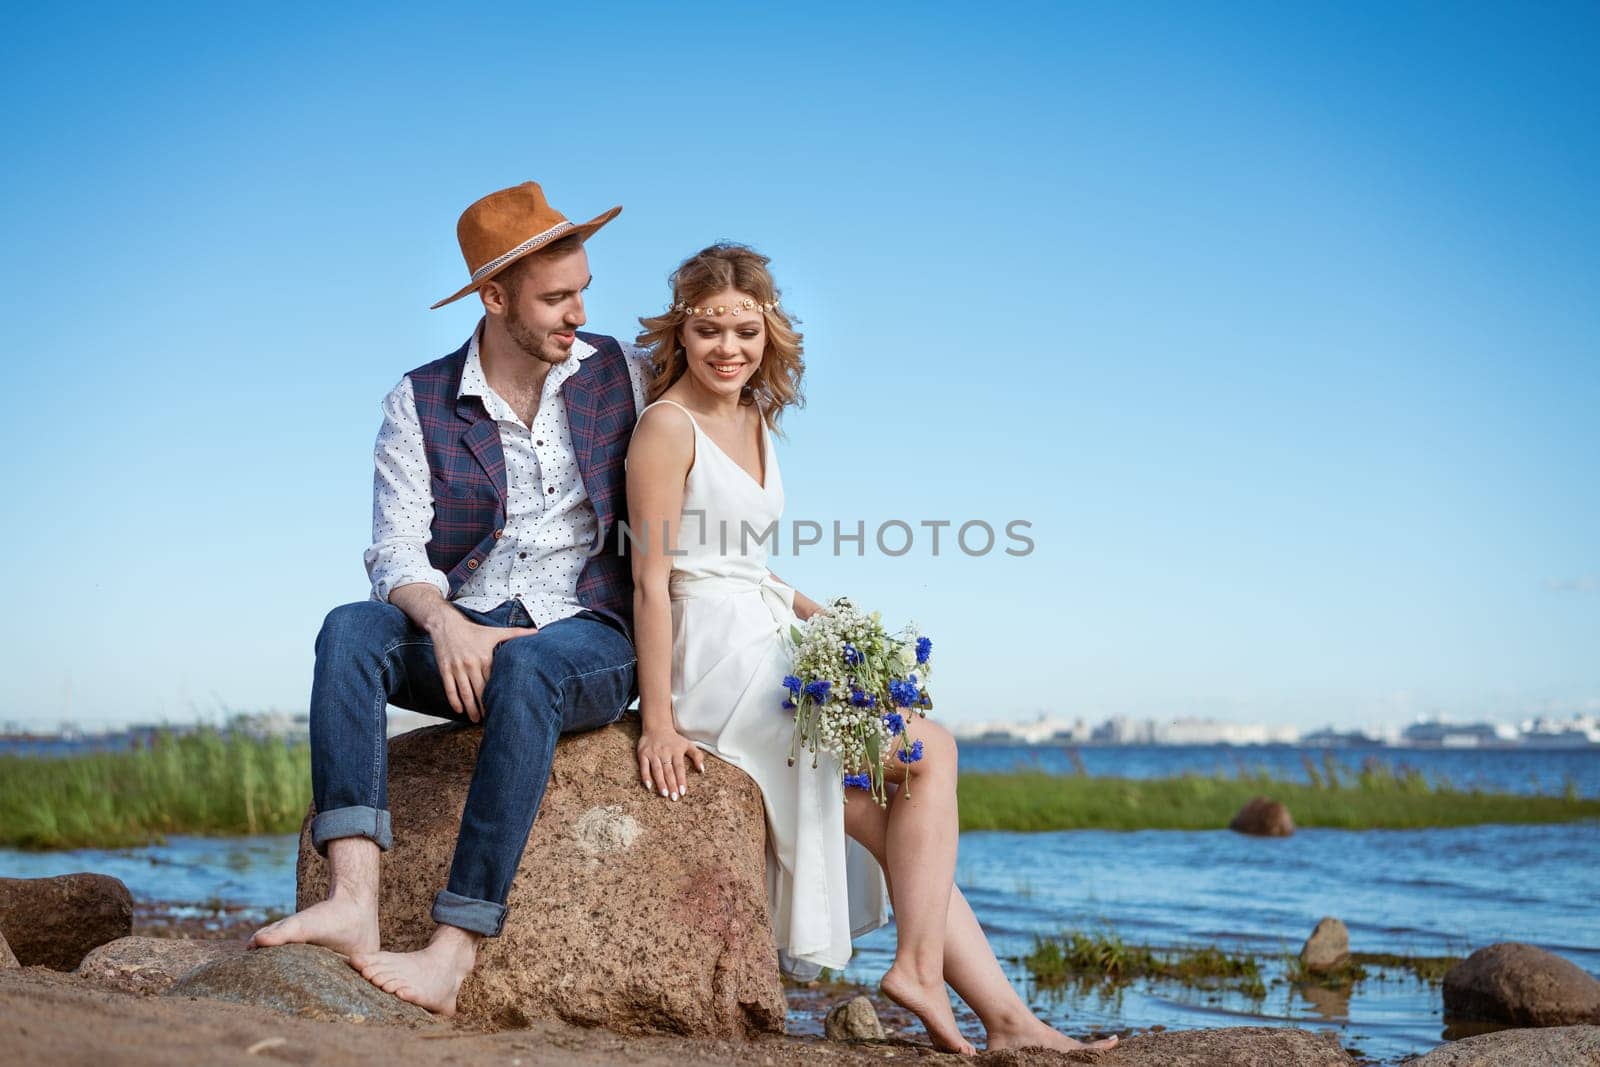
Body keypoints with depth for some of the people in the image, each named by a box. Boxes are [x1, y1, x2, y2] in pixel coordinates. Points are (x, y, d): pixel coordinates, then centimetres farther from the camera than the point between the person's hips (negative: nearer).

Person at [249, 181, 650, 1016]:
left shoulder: (620, 377, 8)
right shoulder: (419, 406, 5)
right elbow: (397, 554, -6)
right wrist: (446, 623, -26)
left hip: (587, 639, -1)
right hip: (459, 638, 2)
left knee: (527, 668, -37)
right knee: (350, 629, -29)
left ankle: (455, 950, -41)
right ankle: (353, 900, -41)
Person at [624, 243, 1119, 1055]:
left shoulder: (753, 421, 16)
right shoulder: (668, 425, -10)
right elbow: (653, 583, -15)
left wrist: (815, 614, 5)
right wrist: (658, 723, -20)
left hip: (767, 652, 8)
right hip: (715, 660, -8)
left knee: (902, 828, 3)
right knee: (932, 752, -7)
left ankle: (1005, 1017, 4)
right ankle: (921, 967, -3)